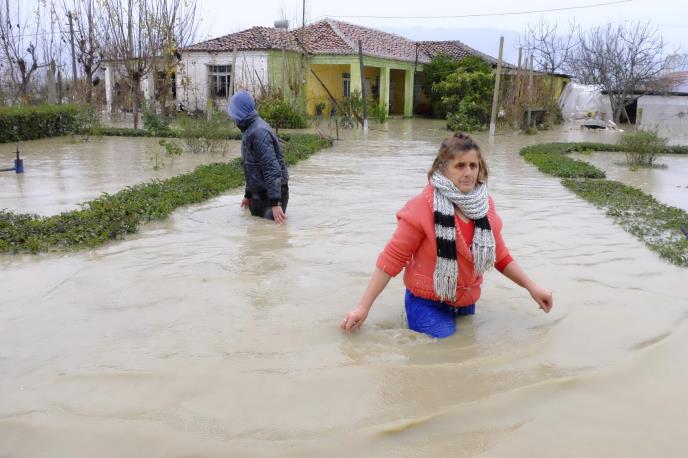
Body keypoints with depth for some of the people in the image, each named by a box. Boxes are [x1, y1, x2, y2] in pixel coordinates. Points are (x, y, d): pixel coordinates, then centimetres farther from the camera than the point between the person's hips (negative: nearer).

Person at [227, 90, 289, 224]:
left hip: (272, 194, -10)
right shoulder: (249, 130, 11)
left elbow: (272, 169, -28)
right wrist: (248, 195, 28)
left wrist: (275, 203, -32)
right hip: (258, 193, 10)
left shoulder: (258, 132, -20)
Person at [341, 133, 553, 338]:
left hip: (465, 304, 6)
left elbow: (501, 256, 12)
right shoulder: (424, 205, -19)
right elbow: (392, 258, -17)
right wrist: (363, 306, -18)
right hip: (427, 305, -6)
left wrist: (532, 287, 9)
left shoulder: (484, 204, -1)